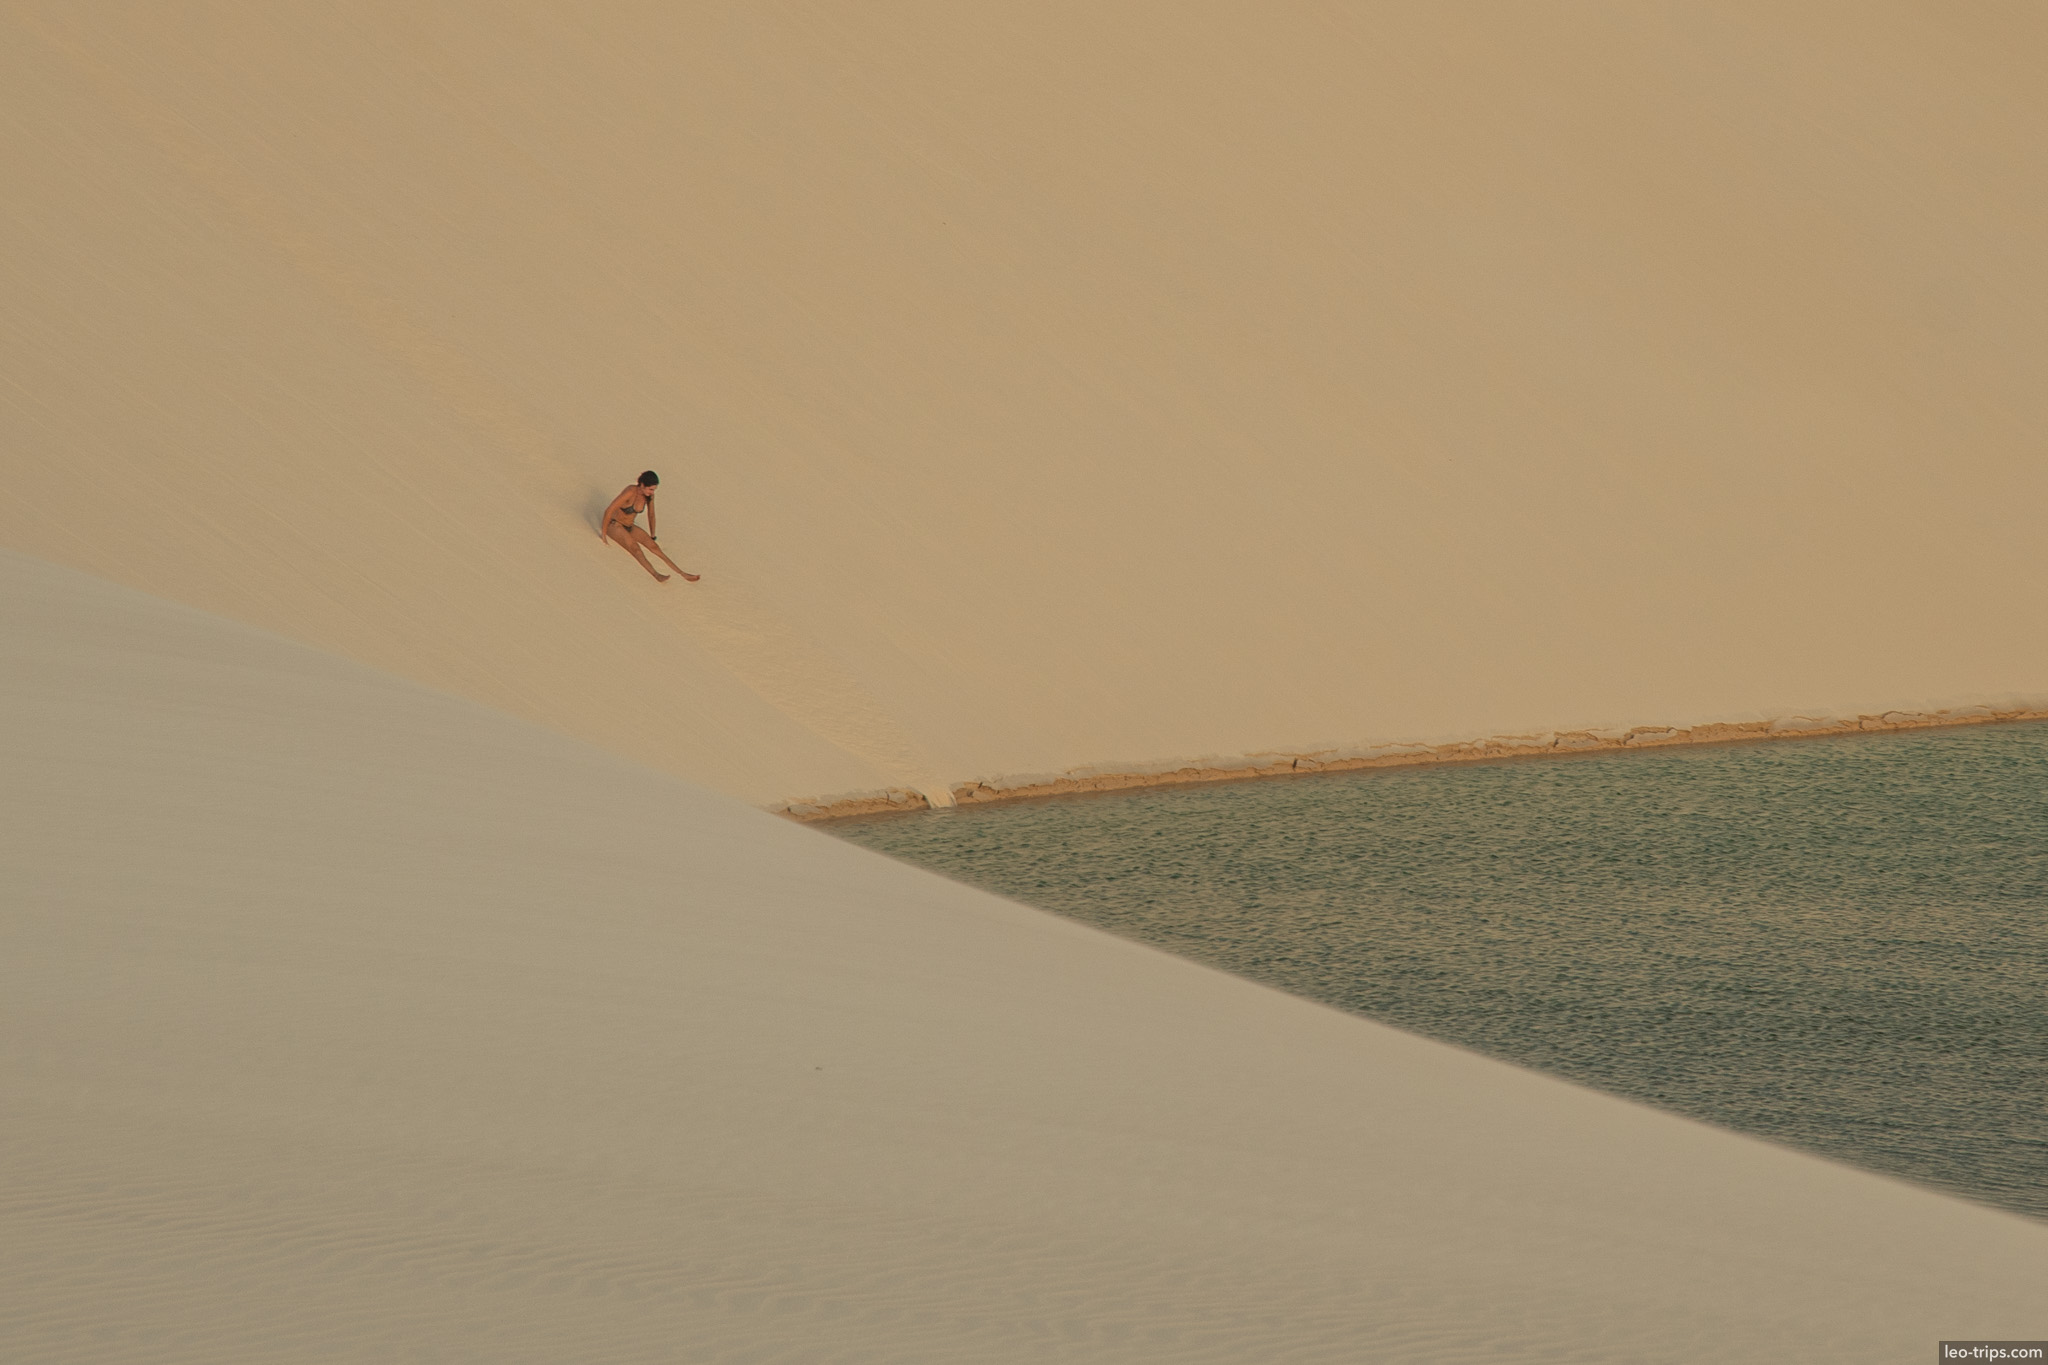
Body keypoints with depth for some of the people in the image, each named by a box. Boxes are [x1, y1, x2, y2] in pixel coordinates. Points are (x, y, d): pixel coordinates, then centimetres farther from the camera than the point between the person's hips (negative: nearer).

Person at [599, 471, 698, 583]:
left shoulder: (650, 496, -6)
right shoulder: (631, 492, -28)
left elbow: (651, 516, 11)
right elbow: (609, 511, -25)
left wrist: (653, 536, 19)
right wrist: (603, 534, -17)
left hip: (629, 527, 6)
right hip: (614, 525, -6)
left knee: (653, 546, -14)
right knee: (634, 546, -33)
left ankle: (682, 574, -23)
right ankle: (656, 574, -54)